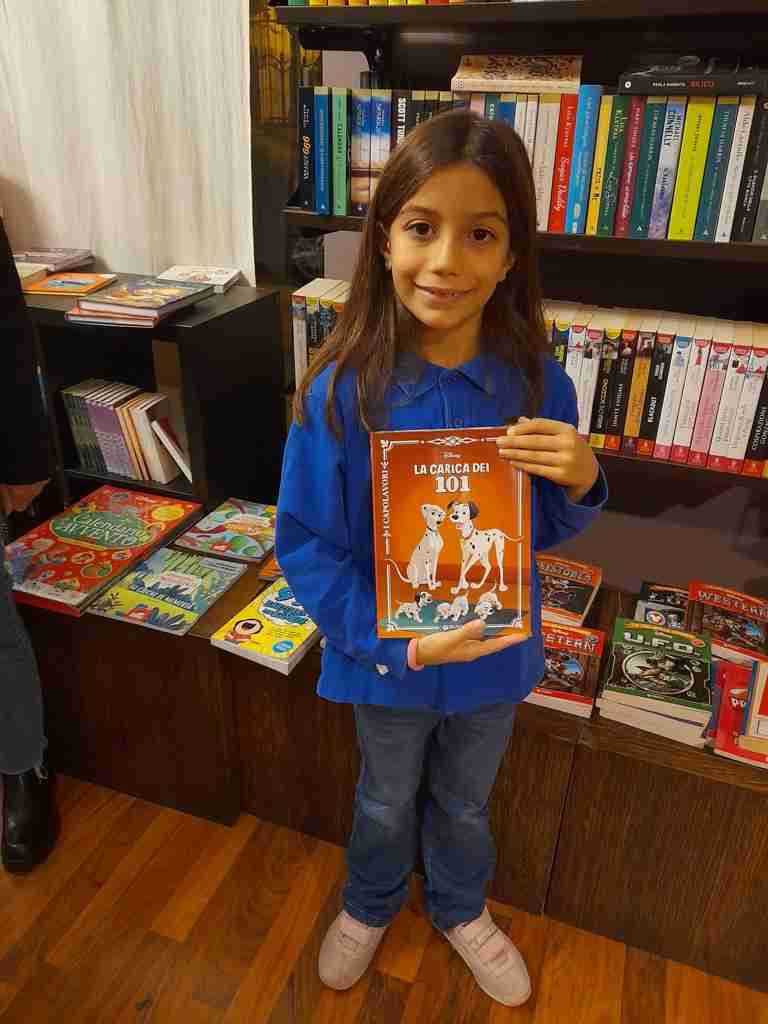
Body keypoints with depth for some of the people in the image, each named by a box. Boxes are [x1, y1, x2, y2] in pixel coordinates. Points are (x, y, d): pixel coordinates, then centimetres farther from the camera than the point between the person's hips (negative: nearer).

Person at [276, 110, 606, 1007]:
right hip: (384, 658, -1)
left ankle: (460, 908, 60)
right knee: (385, 800, 27)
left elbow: (543, 531, -3)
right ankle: (370, 903, 60)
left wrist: (581, 483, -25)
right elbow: (304, 543, -16)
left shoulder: (536, 384, -16)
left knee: (464, 802, 28)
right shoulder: (342, 391, -23)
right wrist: (398, 642, -26)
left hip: (495, 657, 2)